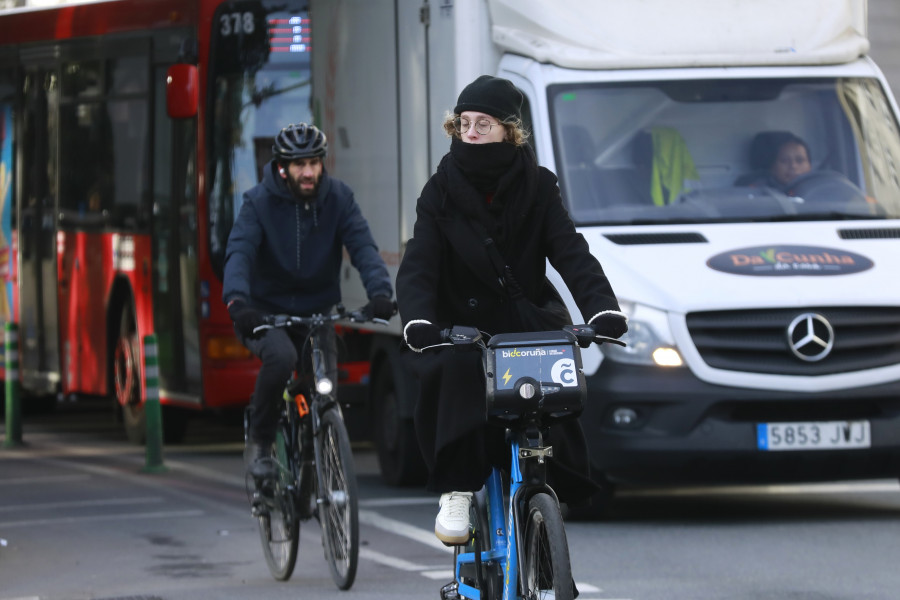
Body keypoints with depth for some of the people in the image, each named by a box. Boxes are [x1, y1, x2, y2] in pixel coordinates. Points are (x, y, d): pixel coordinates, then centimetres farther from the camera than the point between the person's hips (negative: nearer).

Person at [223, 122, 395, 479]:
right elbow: (239, 252, -25)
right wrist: (237, 301, -45)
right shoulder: (260, 202, -12)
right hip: (266, 312, -3)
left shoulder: (338, 198, -5)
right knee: (281, 357, -33)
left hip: (316, 311, 3)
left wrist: (380, 292, -36)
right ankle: (258, 441, -13)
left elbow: (363, 247, -16)